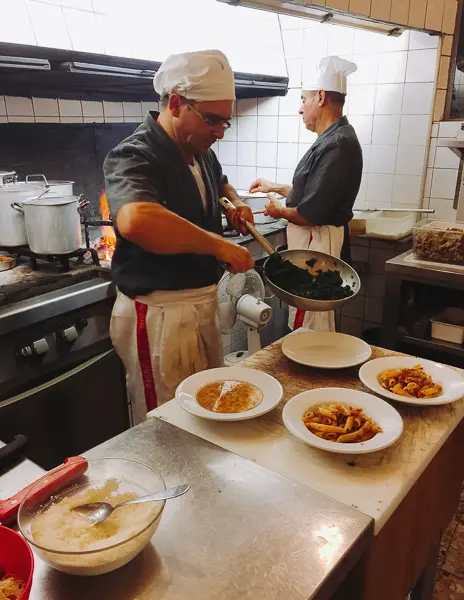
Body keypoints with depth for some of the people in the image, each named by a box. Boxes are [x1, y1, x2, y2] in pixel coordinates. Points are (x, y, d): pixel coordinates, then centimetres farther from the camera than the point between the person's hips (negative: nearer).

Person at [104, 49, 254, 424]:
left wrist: (235, 203, 6)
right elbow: (136, 221, -43)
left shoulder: (201, 152, 6)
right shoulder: (135, 156, -20)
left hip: (203, 303, 9)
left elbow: (220, 183, 30)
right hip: (160, 316, -9)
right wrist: (220, 246, -33)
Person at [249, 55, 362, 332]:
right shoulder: (335, 138, 11)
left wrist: (280, 211, -6)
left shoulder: (337, 144, -22)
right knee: (317, 329, 23)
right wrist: (276, 187, 25)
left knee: (309, 332, 1)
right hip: (314, 241, 10)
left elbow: (310, 214, -25)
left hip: (318, 244, -10)